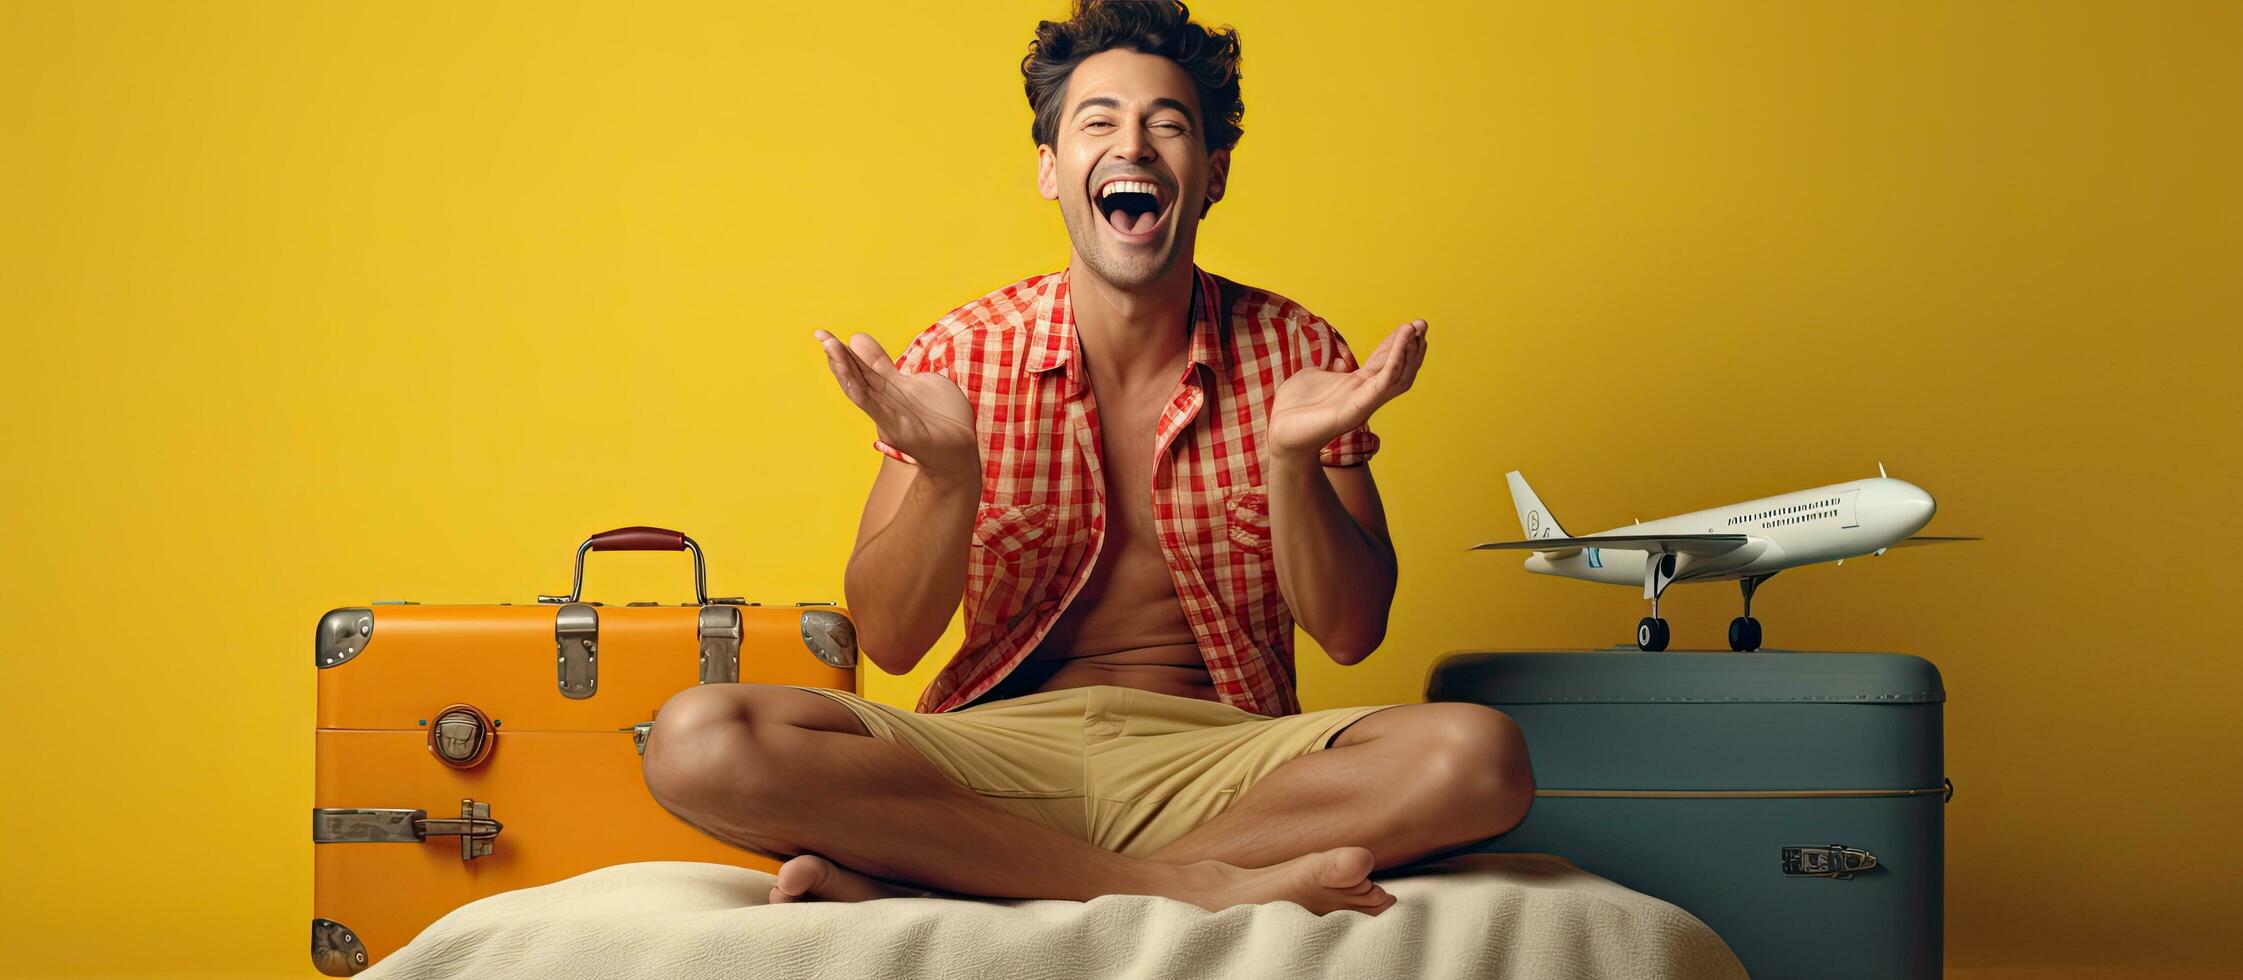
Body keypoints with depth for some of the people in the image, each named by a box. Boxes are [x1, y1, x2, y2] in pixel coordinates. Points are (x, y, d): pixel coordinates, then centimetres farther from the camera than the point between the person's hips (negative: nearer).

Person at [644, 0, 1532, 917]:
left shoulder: (1294, 354, 2)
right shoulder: (959, 356, 1)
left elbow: (1350, 632, 0)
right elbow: (889, 642, -1)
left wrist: (1290, 459, -17)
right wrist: (949, 472, -19)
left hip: (1221, 750, 1)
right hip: (1002, 745, 0)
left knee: (1482, 755, -30)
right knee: (694, 739, -26)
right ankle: (1187, 882, -26)